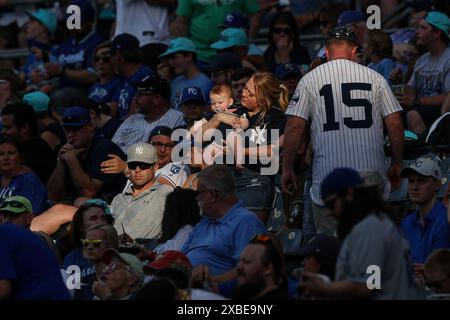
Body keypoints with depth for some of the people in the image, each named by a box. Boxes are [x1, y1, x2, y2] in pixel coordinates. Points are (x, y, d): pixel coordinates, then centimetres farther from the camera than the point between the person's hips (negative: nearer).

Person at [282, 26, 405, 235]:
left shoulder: (310, 79, 4)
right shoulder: (374, 77, 8)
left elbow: (294, 127, -2)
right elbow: (395, 124, 4)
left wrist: (287, 169, 5)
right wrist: (397, 165, 14)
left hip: (328, 171, -1)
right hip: (371, 171, 1)